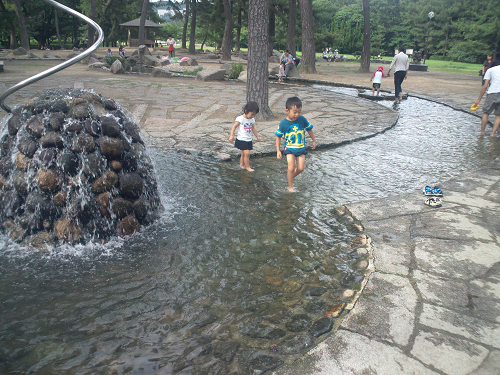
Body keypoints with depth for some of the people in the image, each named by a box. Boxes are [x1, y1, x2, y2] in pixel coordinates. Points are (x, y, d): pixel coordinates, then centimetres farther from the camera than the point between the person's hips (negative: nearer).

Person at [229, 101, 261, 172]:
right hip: (242, 140, -7)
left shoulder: (252, 120, 7)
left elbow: (253, 129, 20)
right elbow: (234, 127, -13)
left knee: (244, 153, 15)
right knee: (247, 153, -13)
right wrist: (232, 135, -22)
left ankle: (241, 165, 30)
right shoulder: (240, 119, -15)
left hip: (249, 140, 7)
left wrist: (257, 136, 25)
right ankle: (247, 167, -2)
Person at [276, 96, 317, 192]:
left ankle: (290, 177, 31)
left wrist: (314, 141, 18)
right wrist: (278, 150, -5)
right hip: (289, 149, -3)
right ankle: (290, 186, 9)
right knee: (291, 168, -9)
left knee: (300, 168, 2)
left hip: (301, 148, 3)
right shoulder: (283, 123, -14)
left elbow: (309, 129, 7)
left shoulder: (302, 119, -10)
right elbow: (278, 136, -4)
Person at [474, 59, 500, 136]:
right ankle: (492, 134, 5)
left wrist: (479, 99, 8)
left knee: (486, 113, 11)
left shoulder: (490, 70, 12)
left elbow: (485, 86, 5)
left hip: (493, 93, -2)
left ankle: (482, 132, 14)